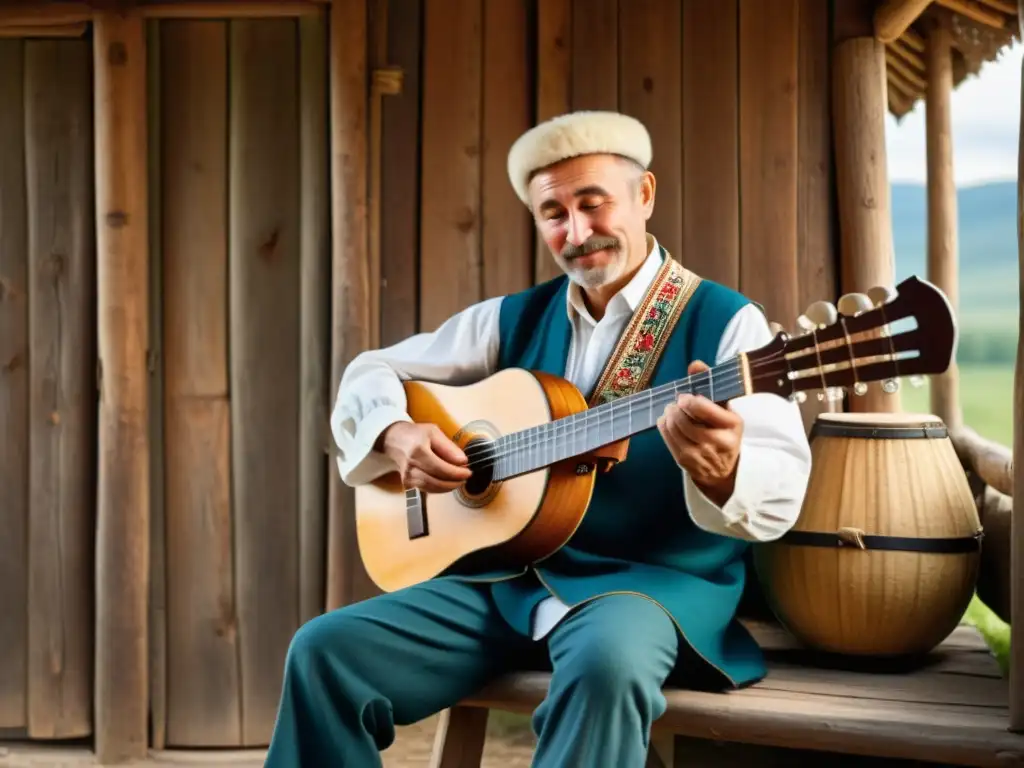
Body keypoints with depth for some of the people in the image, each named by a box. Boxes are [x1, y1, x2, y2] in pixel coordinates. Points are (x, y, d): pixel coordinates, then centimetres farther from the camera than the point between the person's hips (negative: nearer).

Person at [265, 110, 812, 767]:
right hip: (510, 577, 5)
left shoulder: (726, 322, -5)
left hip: (657, 580, -4)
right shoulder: (515, 319, 12)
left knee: (608, 660, -39)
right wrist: (397, 435, -7)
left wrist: (720, 470, -41)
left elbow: (782, 493, -16)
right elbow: (371, 373, 17)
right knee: (324, 651, -13)